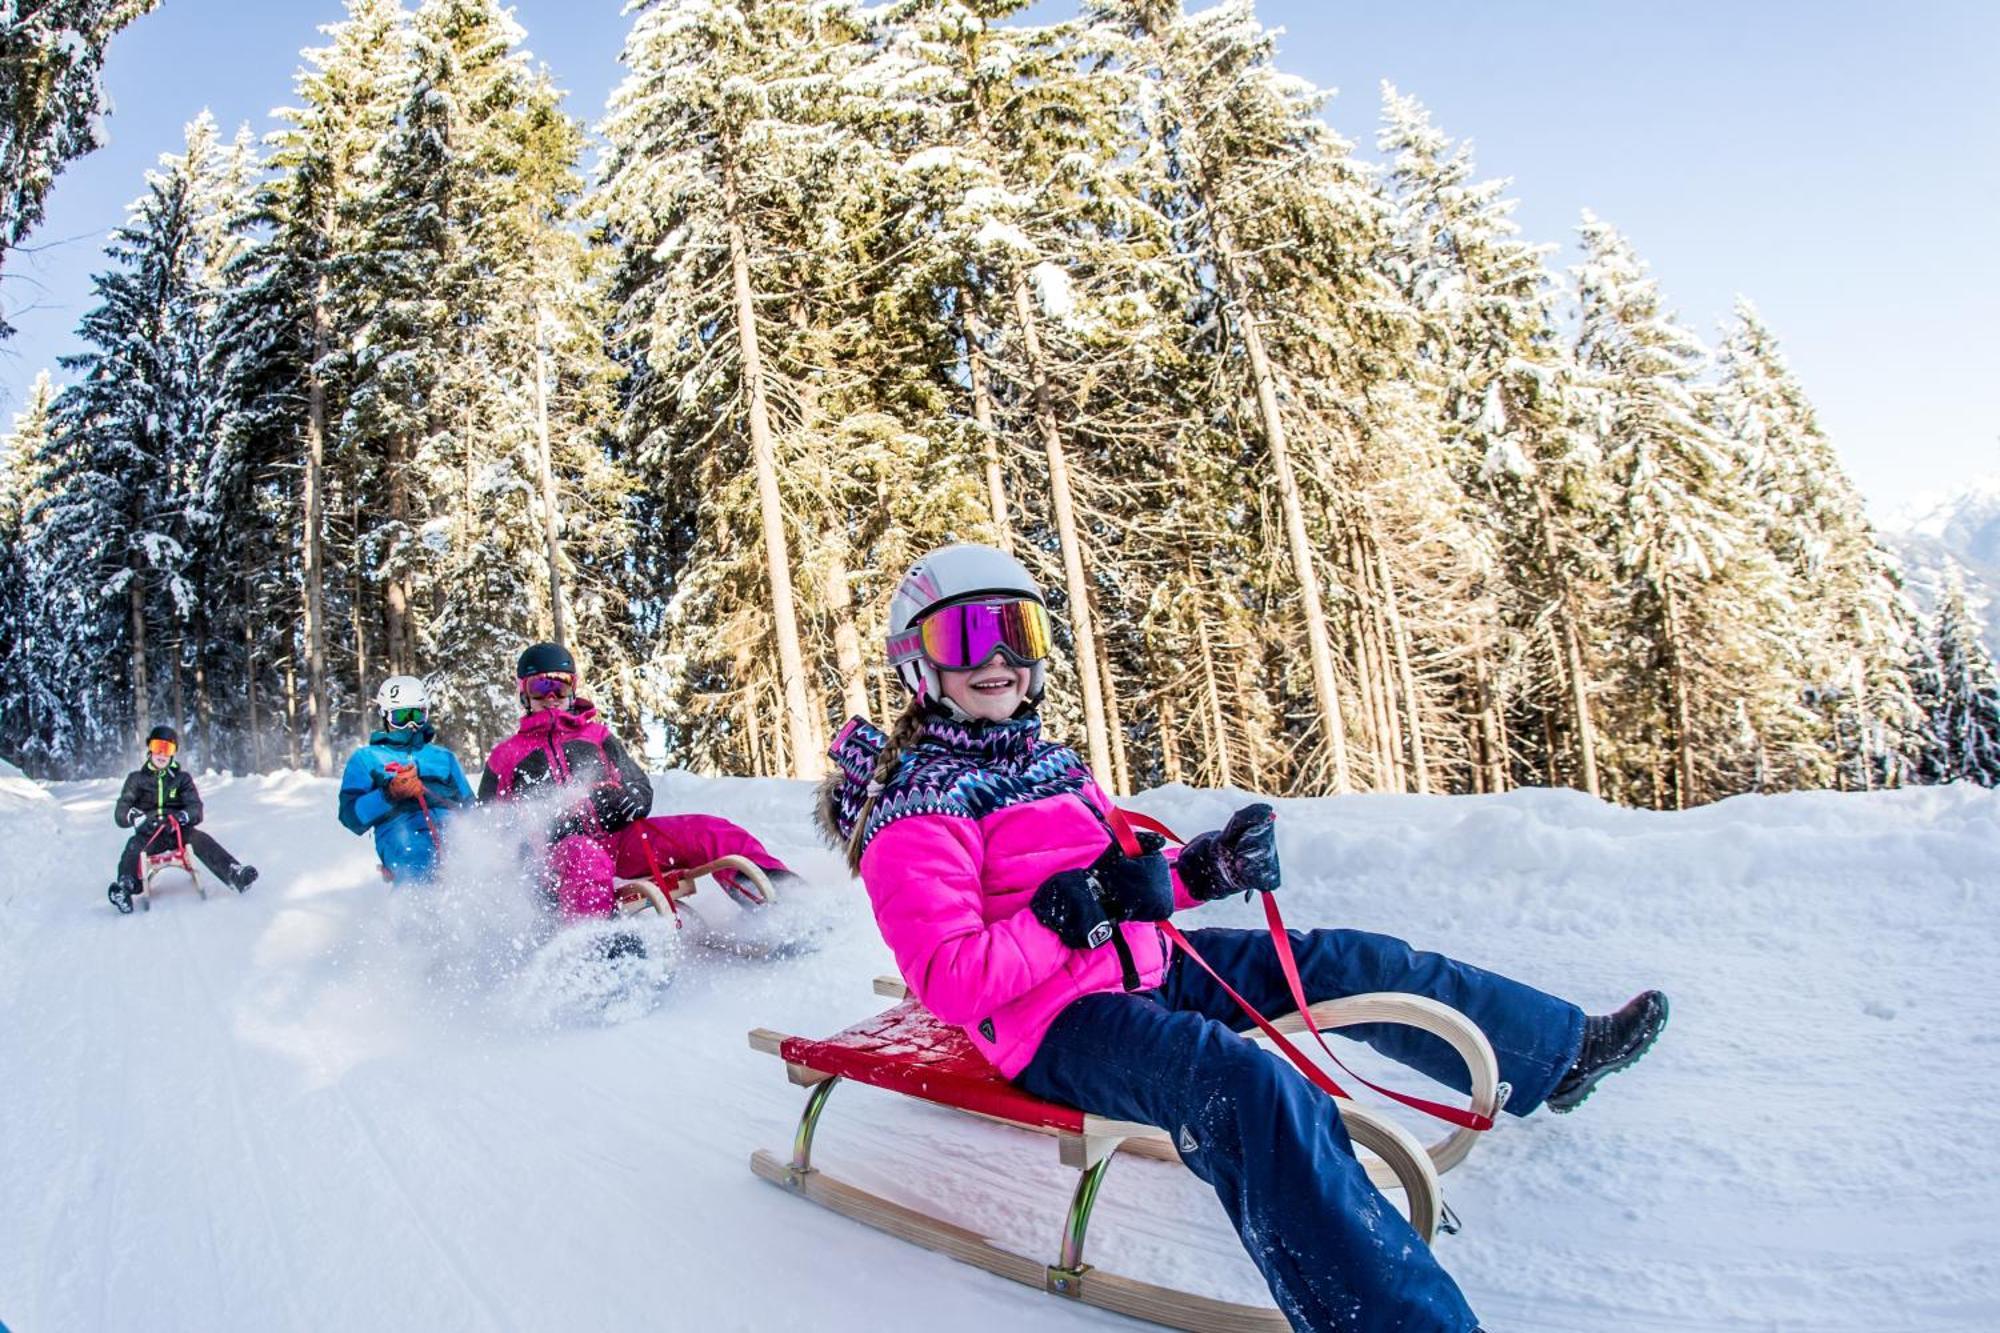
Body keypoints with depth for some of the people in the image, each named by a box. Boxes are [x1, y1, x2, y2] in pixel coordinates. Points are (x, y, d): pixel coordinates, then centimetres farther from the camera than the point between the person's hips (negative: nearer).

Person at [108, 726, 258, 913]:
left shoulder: (182, 779, 13)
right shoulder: (136, 779, 12)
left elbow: (196, 809, 0)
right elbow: (120, 814, 1)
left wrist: (182, 816, -25)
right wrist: (138, 817, -23)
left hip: (178, 830, 0)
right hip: (149, 834, 0)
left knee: (201, 840, -30)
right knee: (133, 847, -33)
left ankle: (236, 875, -46)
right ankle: (125, 887, -54)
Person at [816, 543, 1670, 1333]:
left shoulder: (1047, 764, 12)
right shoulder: (915, 815, -14)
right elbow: (948, 981, -23)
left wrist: (1208, 865, 0)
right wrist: (1081, 909, -29)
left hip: (1146, 970, 9)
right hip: (1060, 1024, -9)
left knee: (1345, 963, 11)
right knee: (1257, 1094, -35)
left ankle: (1562, 1052, 29)